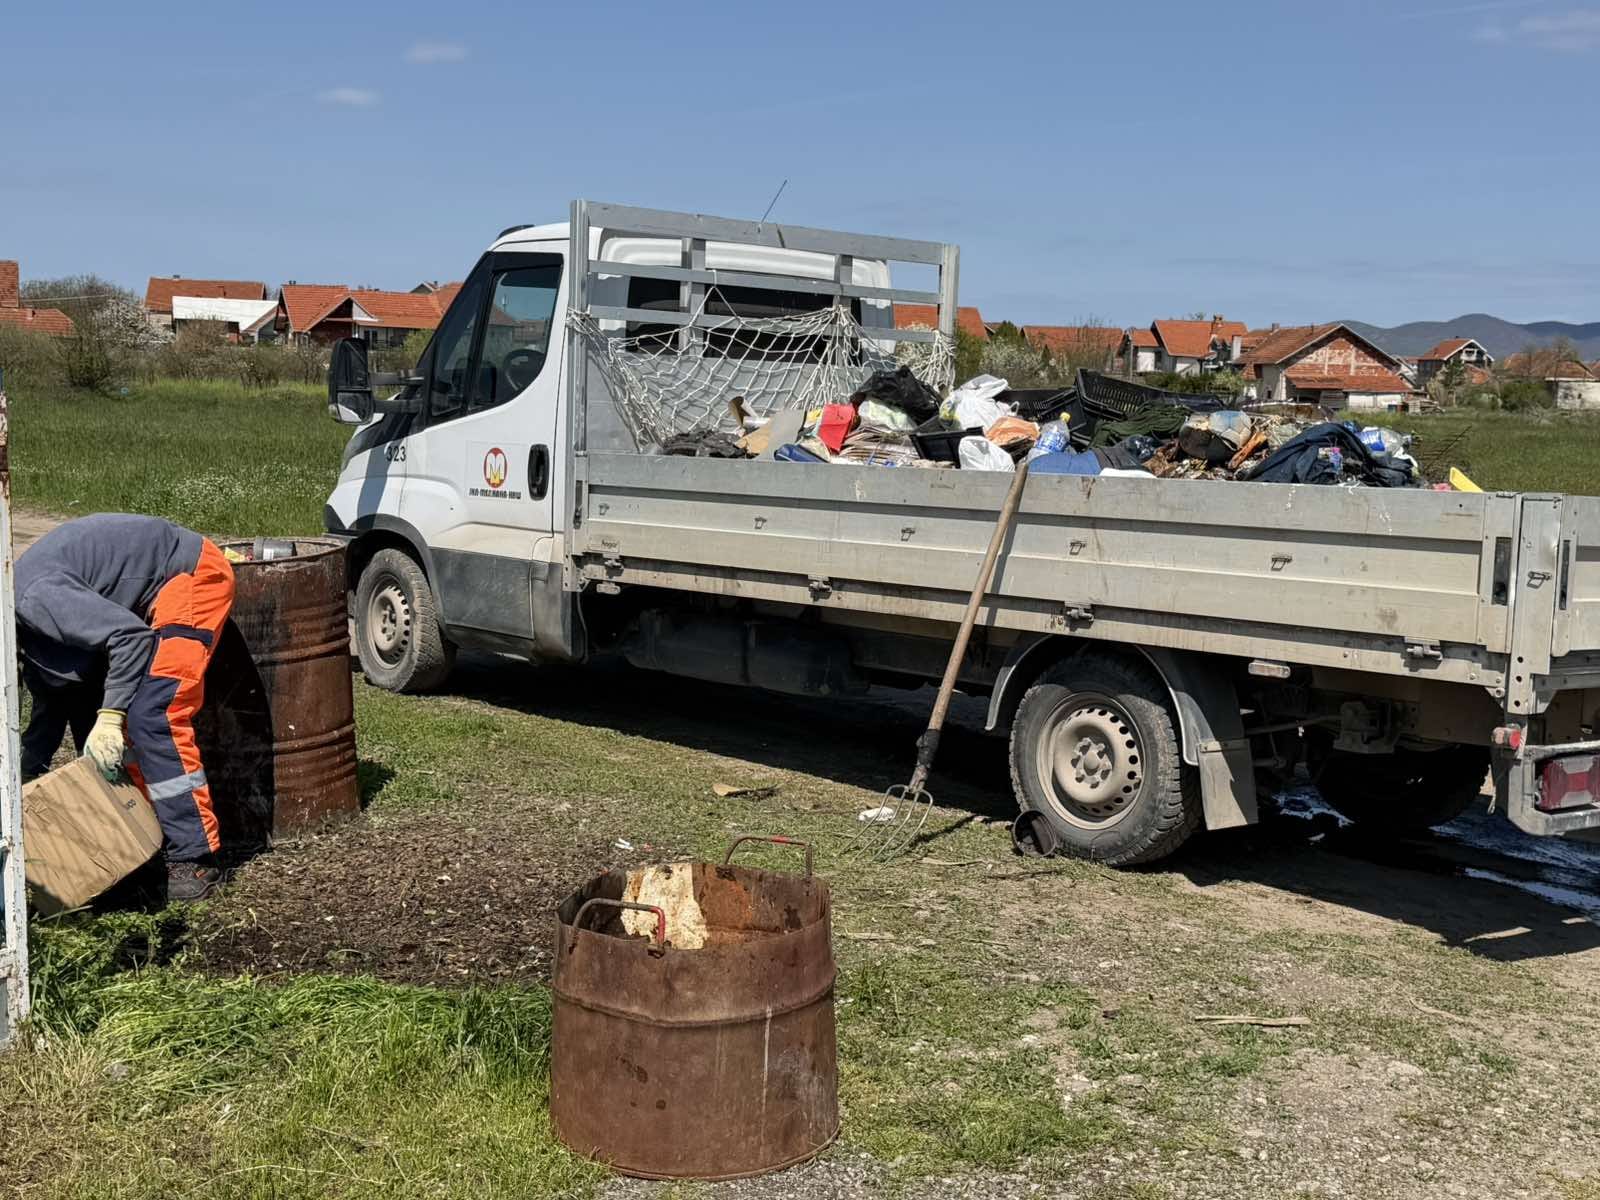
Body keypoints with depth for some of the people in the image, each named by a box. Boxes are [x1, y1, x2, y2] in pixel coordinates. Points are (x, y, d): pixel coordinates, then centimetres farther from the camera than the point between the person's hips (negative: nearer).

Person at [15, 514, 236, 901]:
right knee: (85, 705, 8)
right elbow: (50, 701, 16)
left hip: (192, 575, -10)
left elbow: (130, 635, -28)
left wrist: (111, 715, -26)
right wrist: (26, 773, 12)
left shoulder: (33, 597, -24)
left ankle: (195, 858, -13)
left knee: (151, 716, -18)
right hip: (152, 593, 10)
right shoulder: (22, 609, 7)